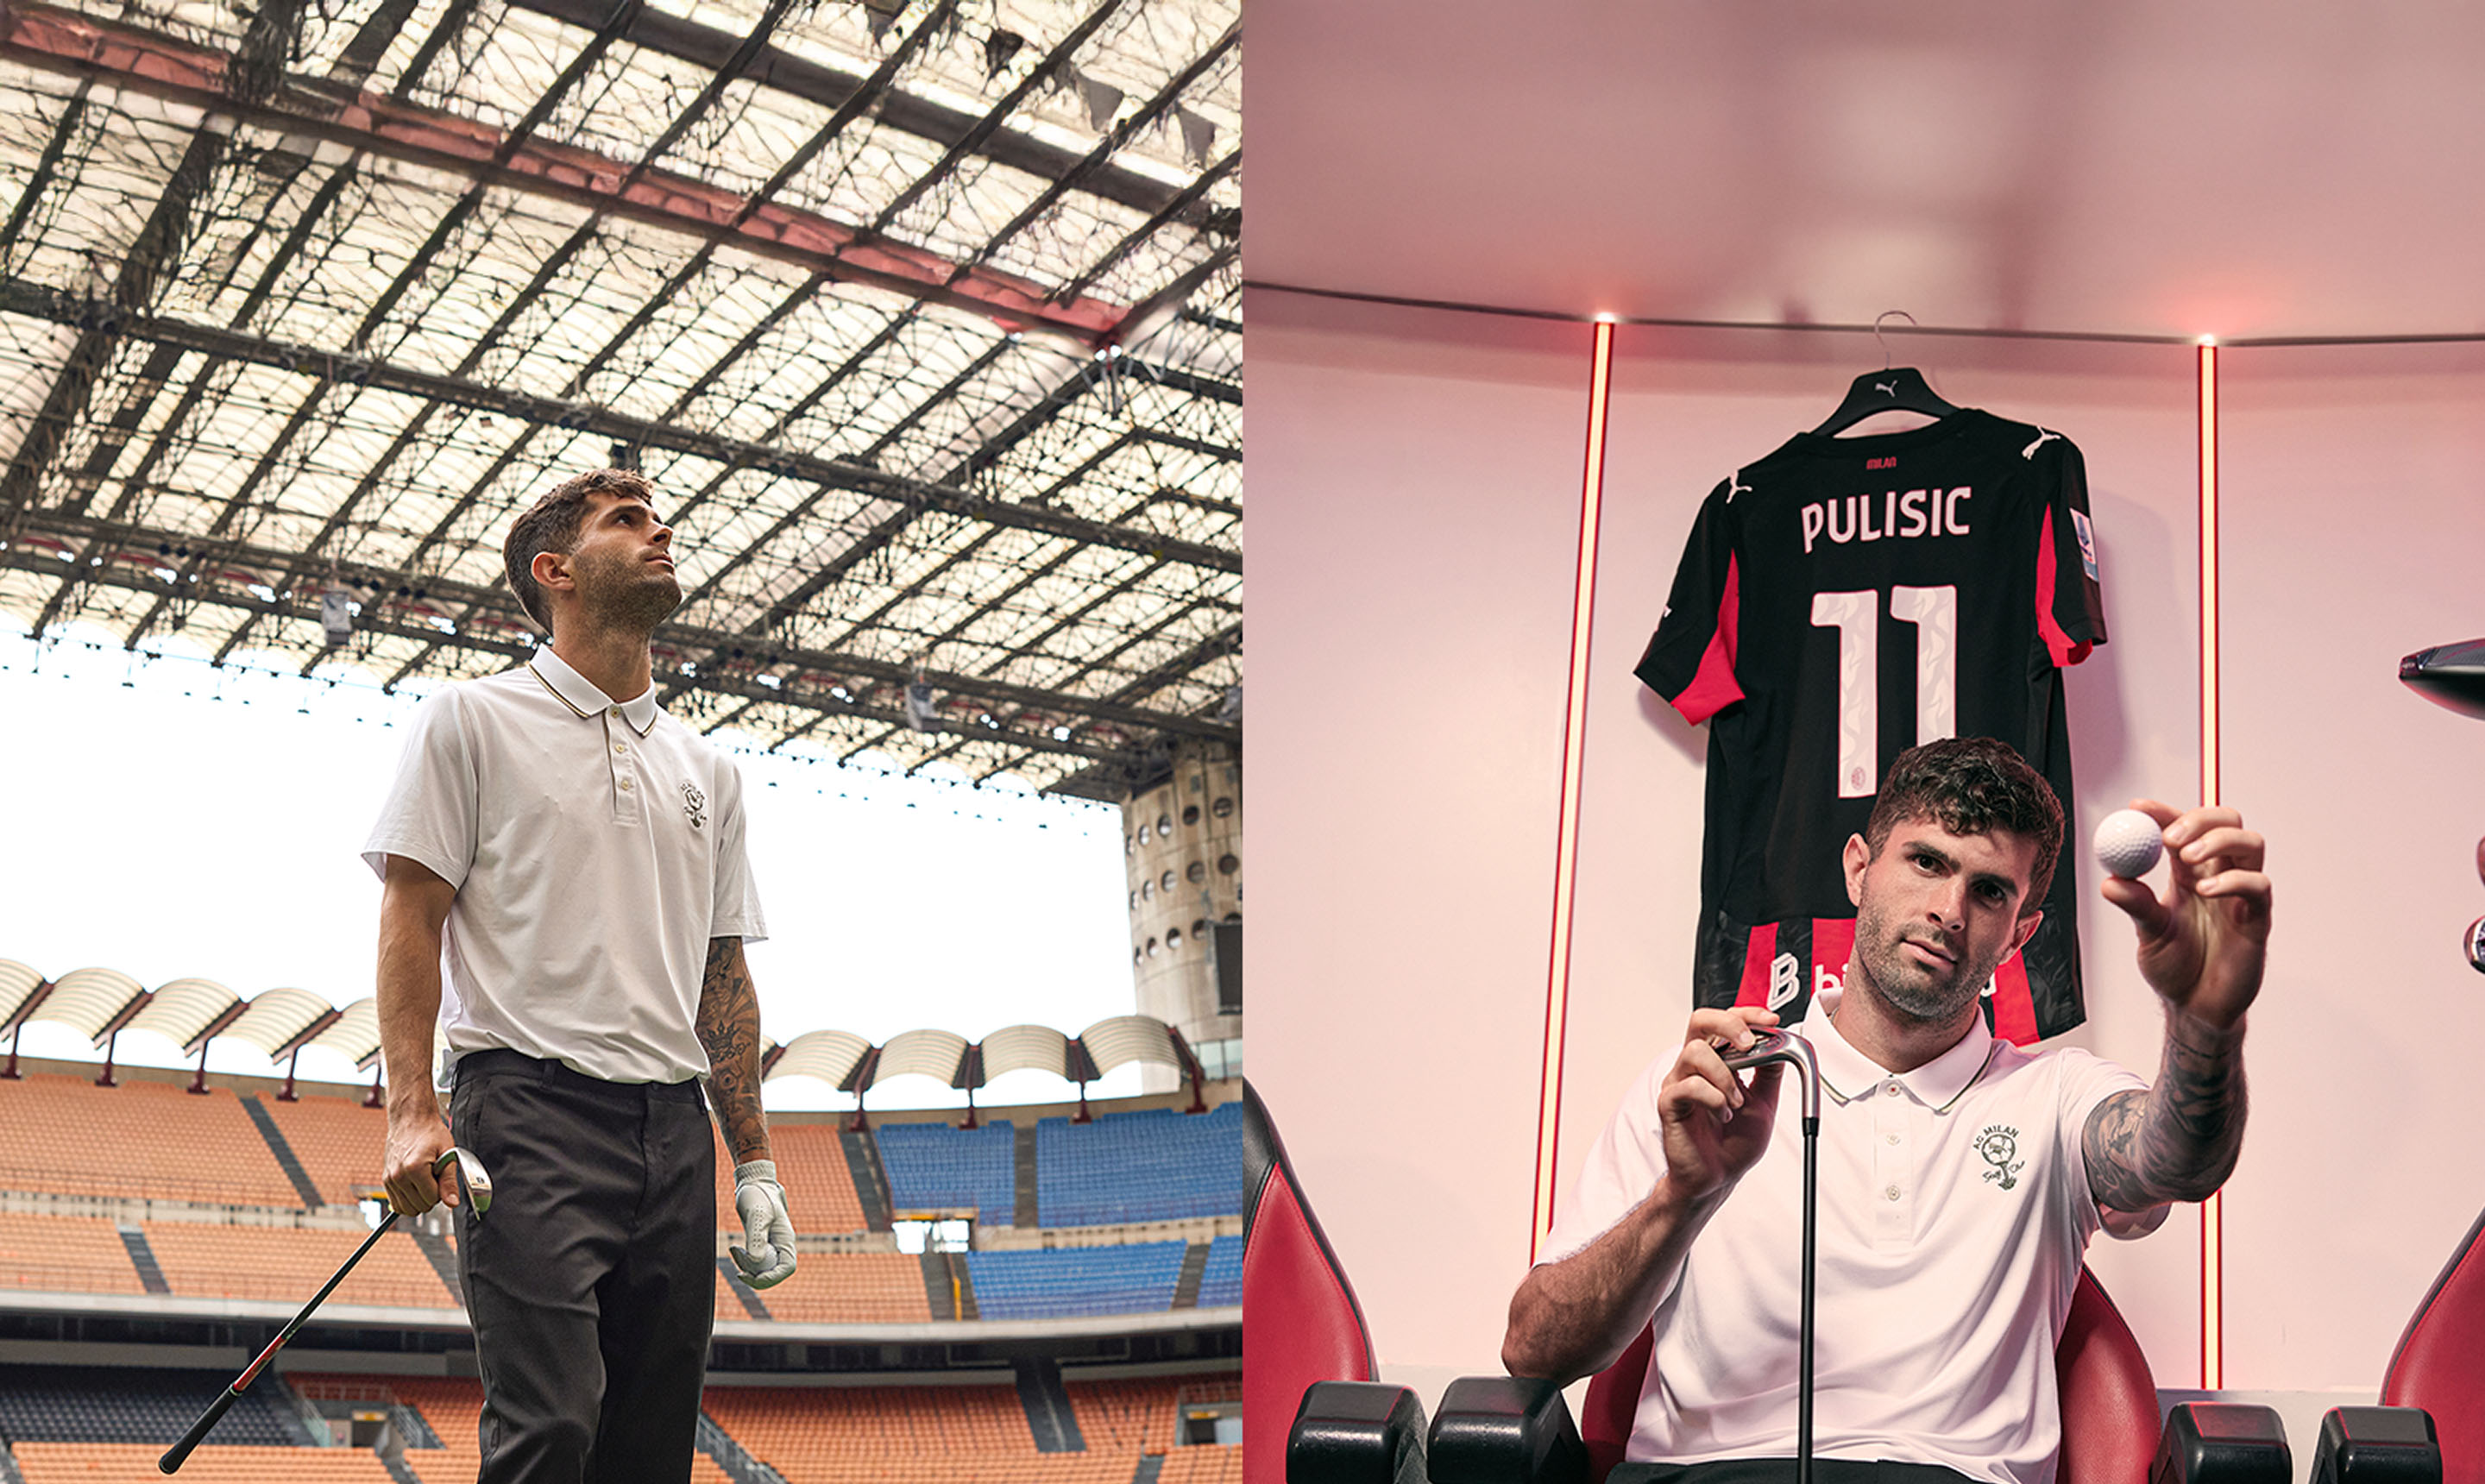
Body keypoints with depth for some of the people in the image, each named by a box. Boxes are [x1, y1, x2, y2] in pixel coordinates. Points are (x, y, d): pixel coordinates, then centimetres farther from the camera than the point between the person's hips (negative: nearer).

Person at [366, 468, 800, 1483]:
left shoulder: (708, 770, 20)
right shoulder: (474, 720, 6)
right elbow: (410, 915, -1)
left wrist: (755, 1165, 14)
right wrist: (413, 1112, -12)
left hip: (675, 1125, 5)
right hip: (532, 1105, -5)